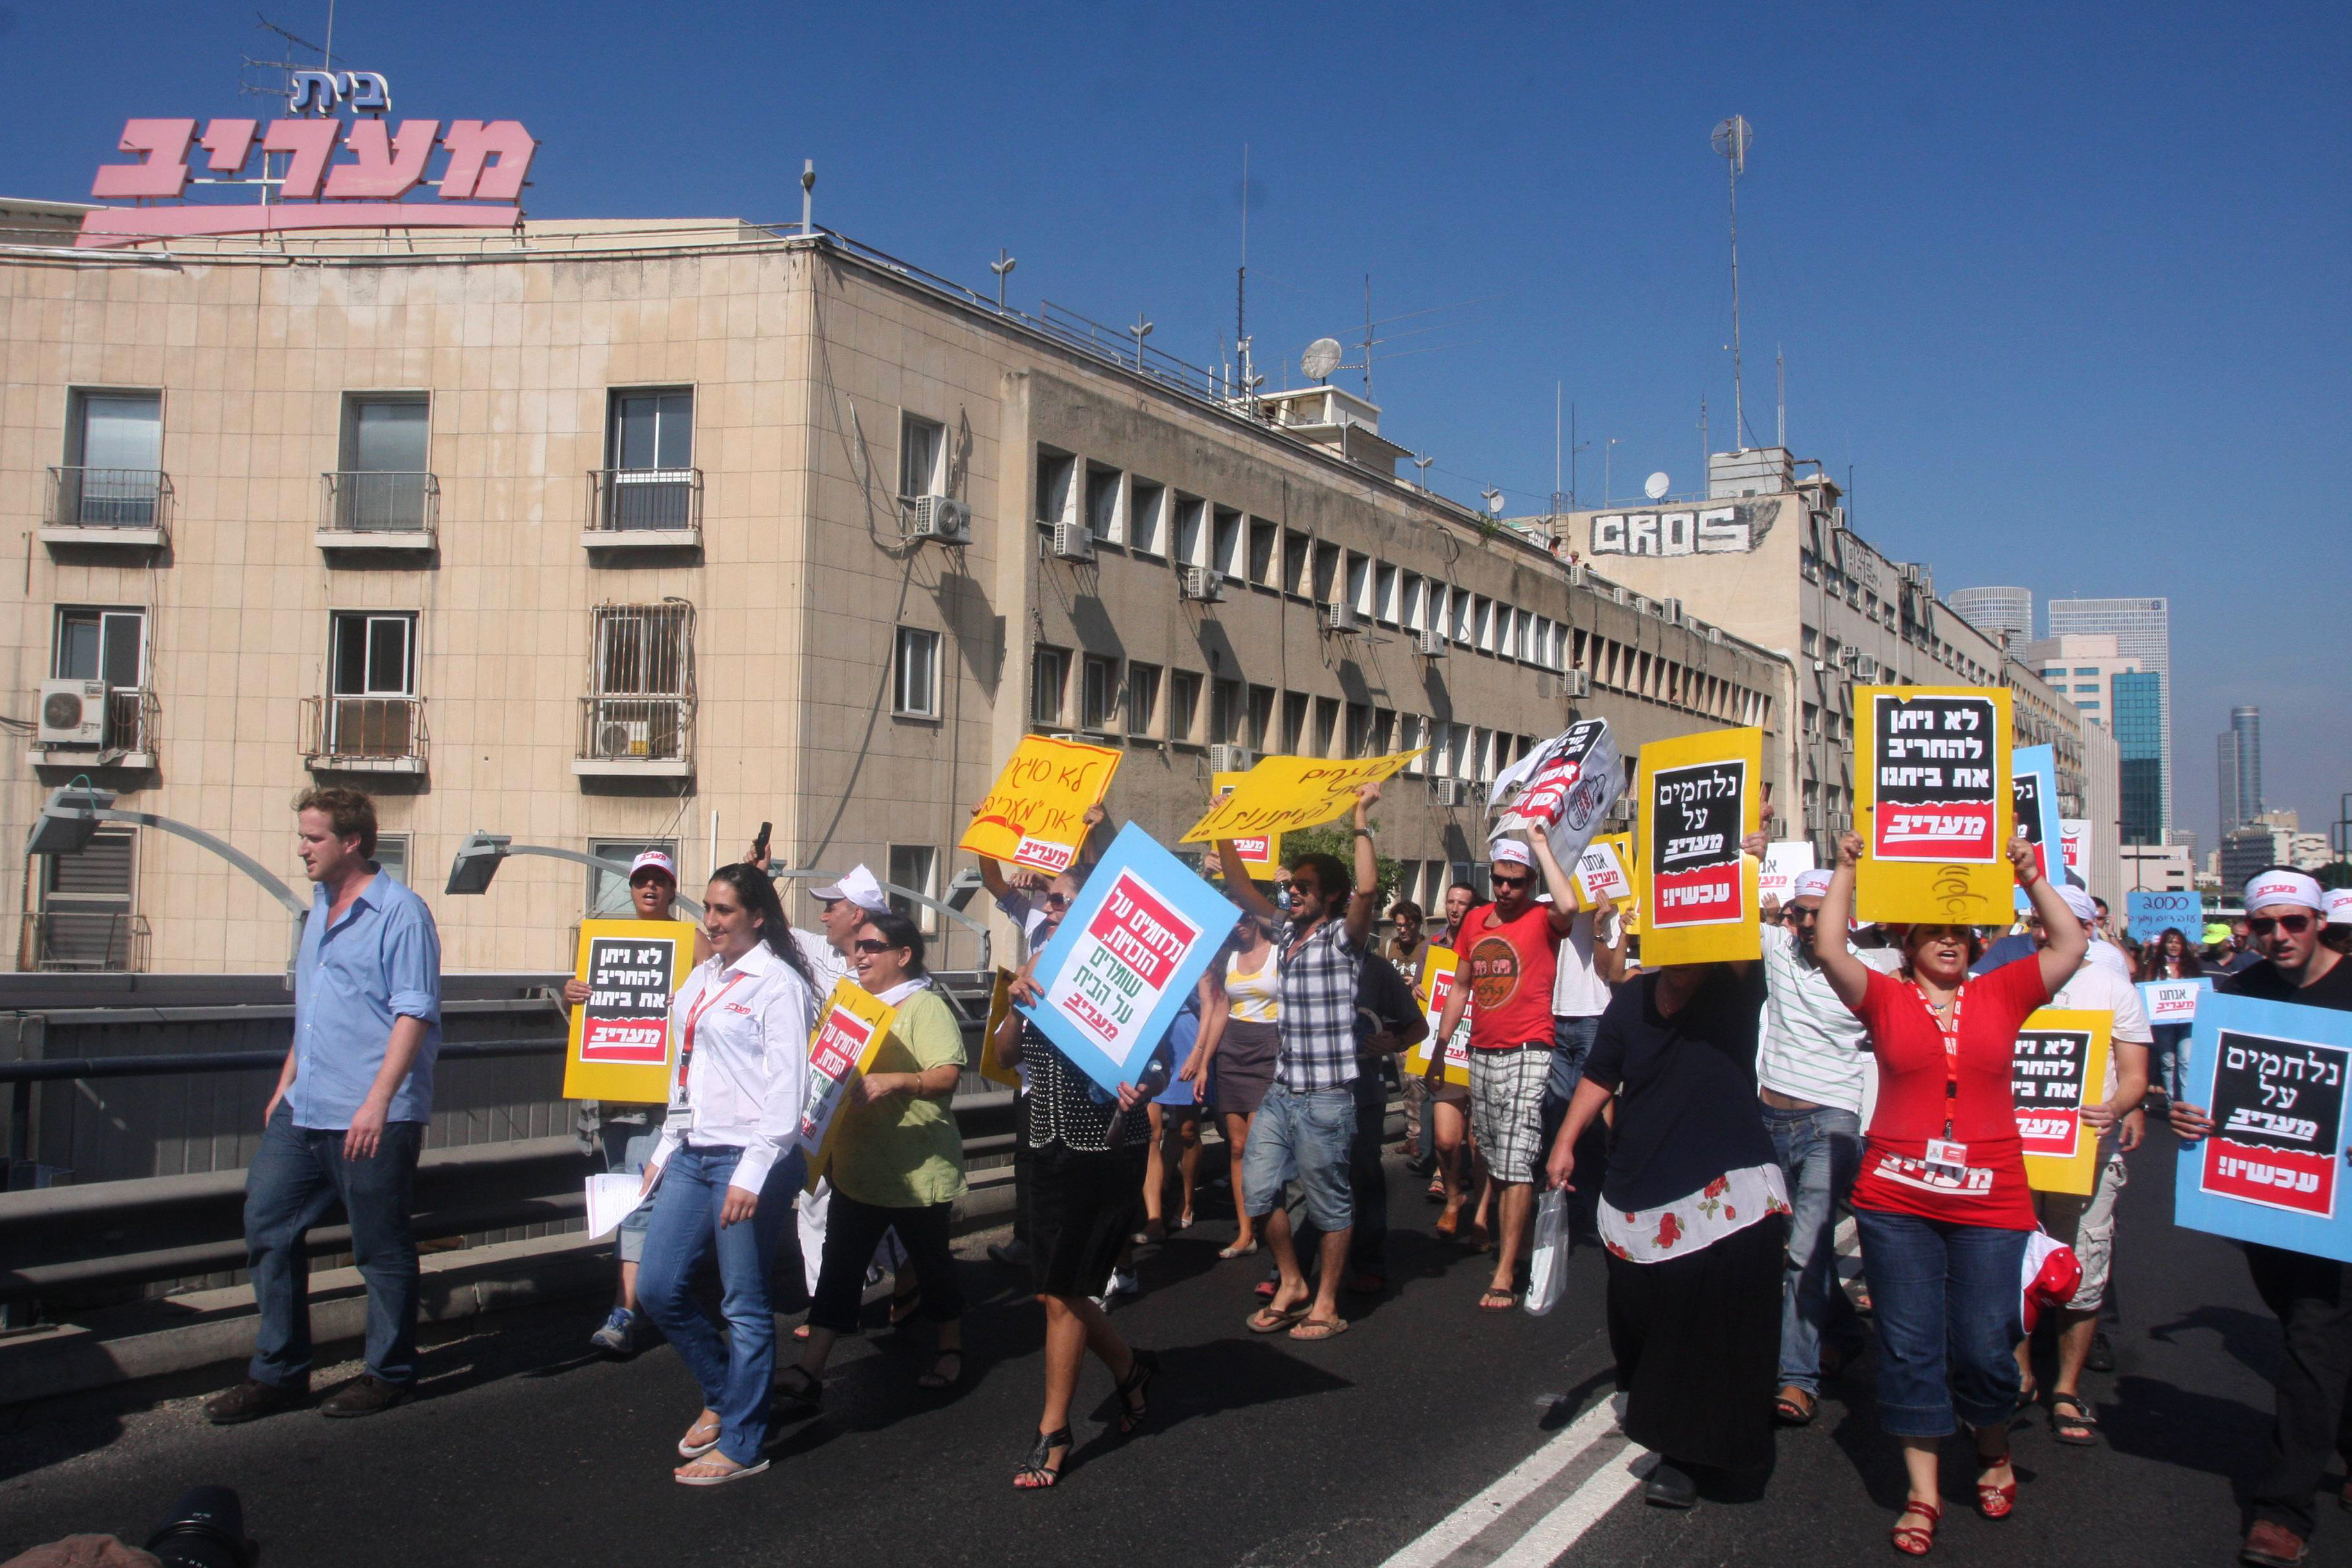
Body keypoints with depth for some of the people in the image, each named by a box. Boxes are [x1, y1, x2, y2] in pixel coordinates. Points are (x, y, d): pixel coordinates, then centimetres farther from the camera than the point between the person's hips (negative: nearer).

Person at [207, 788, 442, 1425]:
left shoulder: (399, 912, -13)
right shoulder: (320, 908, 15)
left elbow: (414, 1014, -18)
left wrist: (378, 1101, -24)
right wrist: (285, 1085, 23)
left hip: (370, 1118, -9)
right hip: (303, 1110, 9)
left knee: (382, 1247, 3)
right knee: (268, 1225, 8)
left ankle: (389, 1373, 18)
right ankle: (278, 1372, 19)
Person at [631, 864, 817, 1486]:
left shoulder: (778, 984, -9)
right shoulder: (702, 978, 15)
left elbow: (787, 1087, -14)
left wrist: (752, 1173, -18)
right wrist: (664, 1150, 18)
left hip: (751, 1157, -8)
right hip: (692, 1155, 8)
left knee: (745, 1306, 0)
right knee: (658, 1288, 7)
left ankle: (741, 1444, 13)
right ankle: (722, 1396, 29)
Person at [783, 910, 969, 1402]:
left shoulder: (925, 1007, -11)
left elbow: (948, 1076, -23)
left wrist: (894, 1080, -37)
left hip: (916, 1170, -7)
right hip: (858, 1166, 7)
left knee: (931, 1259, 9)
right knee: (839, 1263, 2)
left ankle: (951, 1351, 28)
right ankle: (810, 1369, 1)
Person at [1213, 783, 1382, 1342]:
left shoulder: (1343, 938, -8)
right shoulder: (1288, 932, 12)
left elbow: (1367, 888, -26)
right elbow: (1241, 889, 18)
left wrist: (1361, 818, -23)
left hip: (1327, 1096, -7)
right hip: (1282, 1091, 7)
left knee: (1329, 1201, 4)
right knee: (1258, 1190, 8)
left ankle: (1326, 1304, 15)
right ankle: (1291, 1285, 24)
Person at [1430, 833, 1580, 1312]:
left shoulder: (1542, 920, -5)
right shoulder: (1477, 922, 12)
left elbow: (1568, 907, -31)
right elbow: (1461, 988, 20)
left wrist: (1543, 847, -20)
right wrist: (1439, 1047, 16)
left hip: (1526, 1056, -6)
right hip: (1480, 1054, 7)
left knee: (1516, 1165, -10)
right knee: (1494, 1162, 14)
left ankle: (1504, 1276, -10)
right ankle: (1509, 1240, 29)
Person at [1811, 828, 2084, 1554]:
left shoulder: (2001, 994, 7)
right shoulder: (1886, 998, 3)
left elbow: (2072, 947, 3)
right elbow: (1829, 949, -9)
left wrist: (2032, 877, -1)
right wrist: (1846, 870, -7)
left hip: (1989, 1202, 0)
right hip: (1896, 1201, 0)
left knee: (1983, 1348, 2)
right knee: (1909, 1348, 3)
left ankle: (1994, 1452, 32)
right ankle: (1923, 1494, 13)